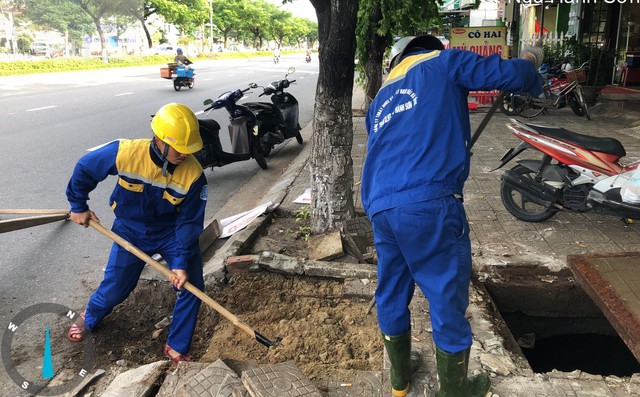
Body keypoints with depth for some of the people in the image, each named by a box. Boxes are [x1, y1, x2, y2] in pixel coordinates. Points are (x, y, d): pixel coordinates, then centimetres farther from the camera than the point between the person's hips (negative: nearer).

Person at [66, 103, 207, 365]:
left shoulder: (193, 174, -26)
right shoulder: (125, 153, -28)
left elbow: (189, 221, -17)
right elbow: (84, 169, -8)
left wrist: (182, 262, -23)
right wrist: (78, 206, 3)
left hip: (172, 232, 1)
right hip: (130, 231, 0)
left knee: (191, 285, -9)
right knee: (114, 290, 8)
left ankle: (176, 348, 12)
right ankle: (89, 318, 45)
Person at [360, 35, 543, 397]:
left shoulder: (381, 97, 28)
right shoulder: (443, 62, 10)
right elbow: (511, 74, 5)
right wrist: (531, 58, 26)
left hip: (380, 207, 7)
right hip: (429, 203, -7)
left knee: (392, 293, 21)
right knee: (448, 299, 9)